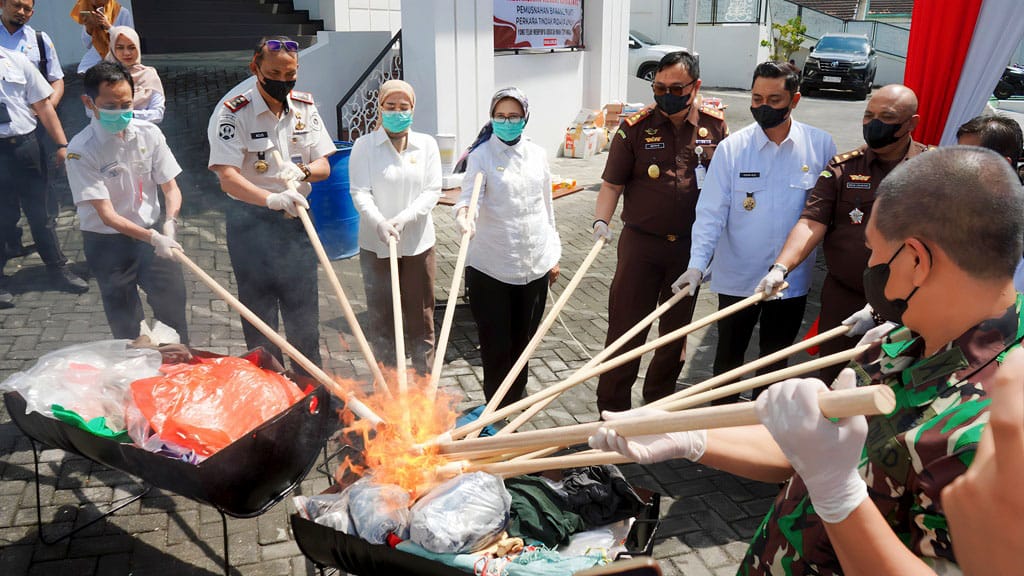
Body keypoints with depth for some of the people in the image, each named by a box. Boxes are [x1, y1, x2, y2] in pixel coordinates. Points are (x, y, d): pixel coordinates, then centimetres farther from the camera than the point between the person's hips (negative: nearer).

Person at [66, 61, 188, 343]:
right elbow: (107, 215, -21)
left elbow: (170, 187, -1)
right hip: (107, 243, -2)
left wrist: (170, 222, -20)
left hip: (153, 234, 3)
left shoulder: (149, 133, -7)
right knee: (125, 324, 9)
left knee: (173, 308, 6)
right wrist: (152, 238, -34)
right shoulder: (81, 150, -18)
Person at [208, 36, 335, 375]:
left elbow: (323, 166, 2)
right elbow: (227, 177, -22)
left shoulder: (304, 106, 3)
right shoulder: (233, 112, -13)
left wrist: (302, 171, -22)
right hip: (251, 223, -4)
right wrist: (271, 199, -39)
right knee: (260, 314, 6)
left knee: (304, 312, 12)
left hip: (297, 219, 4)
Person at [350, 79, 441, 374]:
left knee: (421, 317, 9)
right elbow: (359, 192, -9)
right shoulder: (365, 145, -2)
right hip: (375, 245, -1)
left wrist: (403, 219, -19)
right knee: (381, 318, 8)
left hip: (418, 243, 1)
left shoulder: (426, 144, 3)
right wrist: (379, 222, -28)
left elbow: (432, 190, -3)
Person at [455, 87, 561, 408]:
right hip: (492, 266, -4)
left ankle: (515, 402, 35)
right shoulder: (481, 155, -5)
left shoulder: (537, 154, 8)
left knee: (523, 340, 16)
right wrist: (464, 214, -42)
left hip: (534, 264, 4)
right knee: (496, 345, 3)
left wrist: (553, 254, 14)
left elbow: (547, 206, 13)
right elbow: (469, 195, -19)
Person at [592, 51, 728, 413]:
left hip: (690, 246, 3)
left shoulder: (716, 126, 0)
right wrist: (601, 221, -20)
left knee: (677, 328, 15)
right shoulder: (636, 127, -6)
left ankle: (659, 406, 34)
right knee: (625, 326, 1)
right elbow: (612, 183, -3)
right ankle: (612, 410, 15)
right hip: (640, 242, -2)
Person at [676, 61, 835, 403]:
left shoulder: (821, 146, -6)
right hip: (737, 277, -1)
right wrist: (697, 265, -24)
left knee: (776, 358, 19)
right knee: (729, 356, 14)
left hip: (793, 280, 2)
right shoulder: (732, 148, -10)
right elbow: (710, 213, -12)